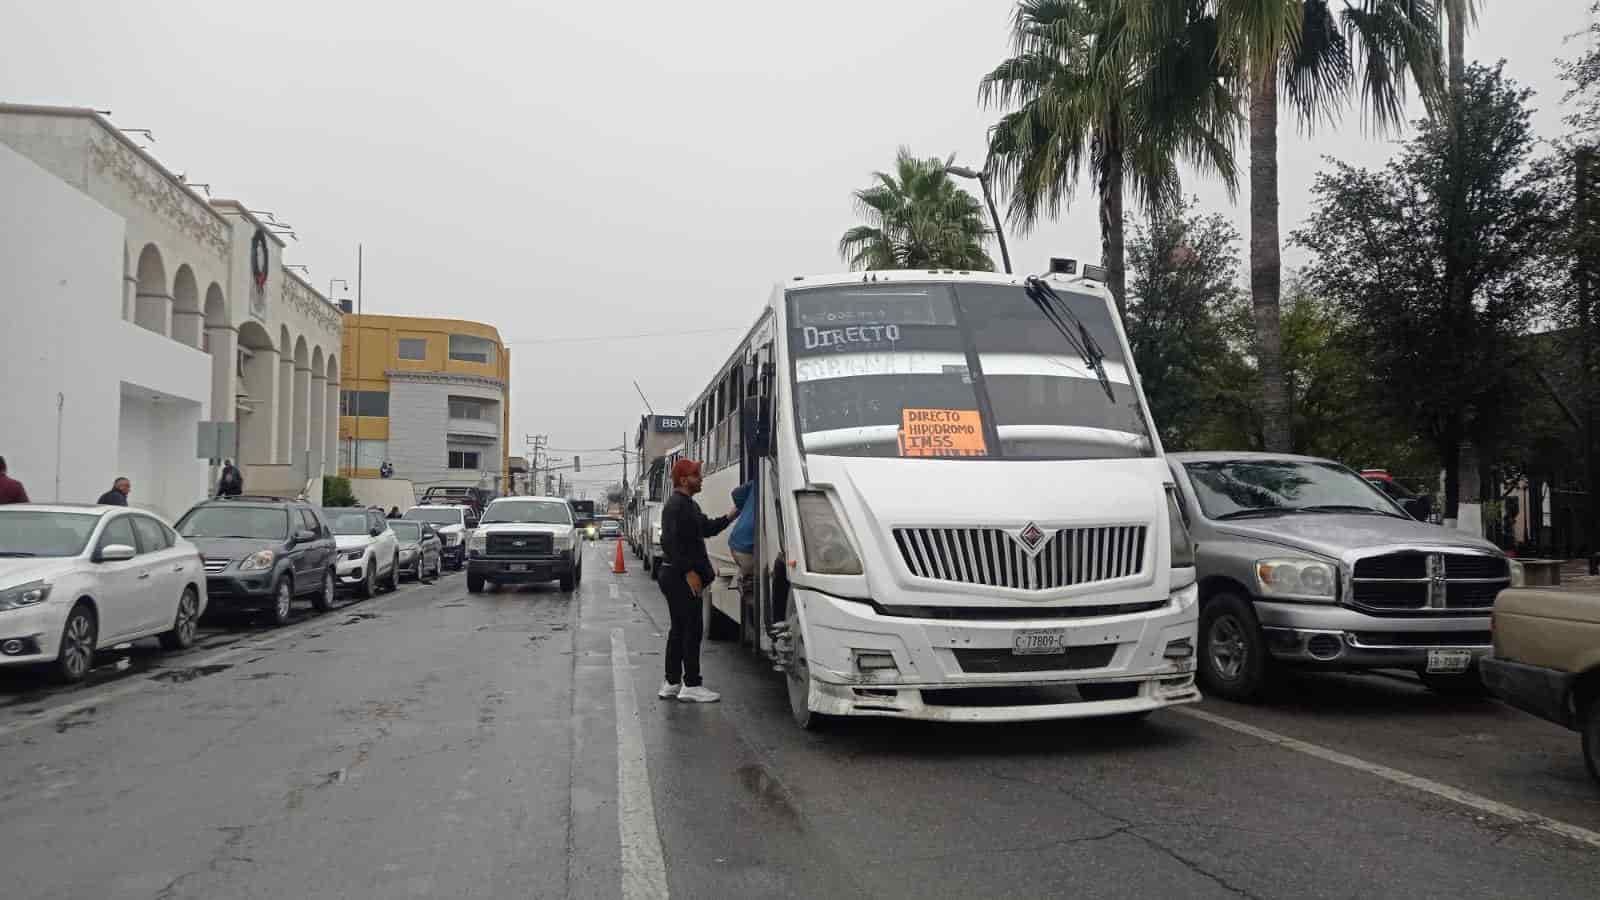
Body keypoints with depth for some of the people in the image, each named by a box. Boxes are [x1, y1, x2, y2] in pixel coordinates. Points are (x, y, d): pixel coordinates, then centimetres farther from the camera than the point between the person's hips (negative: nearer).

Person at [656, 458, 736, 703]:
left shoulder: (688, 504, 18)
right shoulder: (676, 505, -16)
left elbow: (707, 528, 22)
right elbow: (671, 542, -23)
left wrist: (731, 516, 13)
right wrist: (689, 572, -24)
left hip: (677, 576, 11)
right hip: (680, 578, -11)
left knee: (679, 629, 14)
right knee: (692, 628, -7)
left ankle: (671, 683, 20)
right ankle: (691, 685, -3)